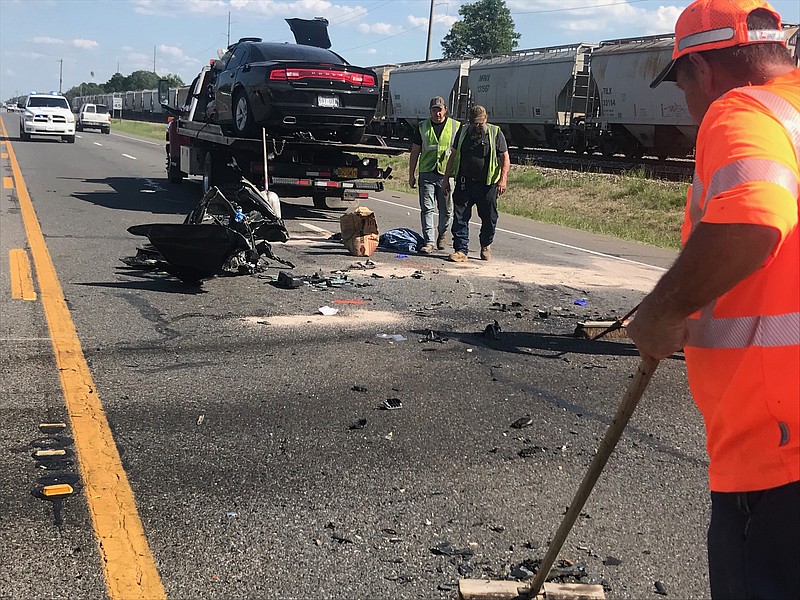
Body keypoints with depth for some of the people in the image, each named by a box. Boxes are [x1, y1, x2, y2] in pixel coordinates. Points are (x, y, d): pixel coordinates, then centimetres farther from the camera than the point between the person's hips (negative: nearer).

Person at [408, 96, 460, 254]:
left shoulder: (456, 126, 6)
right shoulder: (422, 127, 9)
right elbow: (415, 152, 12)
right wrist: (411, 175, 8)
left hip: (448, 174, -1)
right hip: (426, 174, 1)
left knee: (446, 210, 7)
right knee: (427, 208, -5)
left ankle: (442, 234, 31)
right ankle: (429, 241, -4)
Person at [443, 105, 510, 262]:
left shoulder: (495, 133, 1)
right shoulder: (463, 132, 10)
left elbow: (505, 158, 0)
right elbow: (453, 156, 17)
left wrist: (503, 179, -12)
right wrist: (446, 177, 13)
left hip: (487, 184, -2)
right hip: (464, 183, 2)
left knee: (489, 218, 9)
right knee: (460, 217, -4)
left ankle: (486, 246, 31)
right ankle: (461, 250, 1)